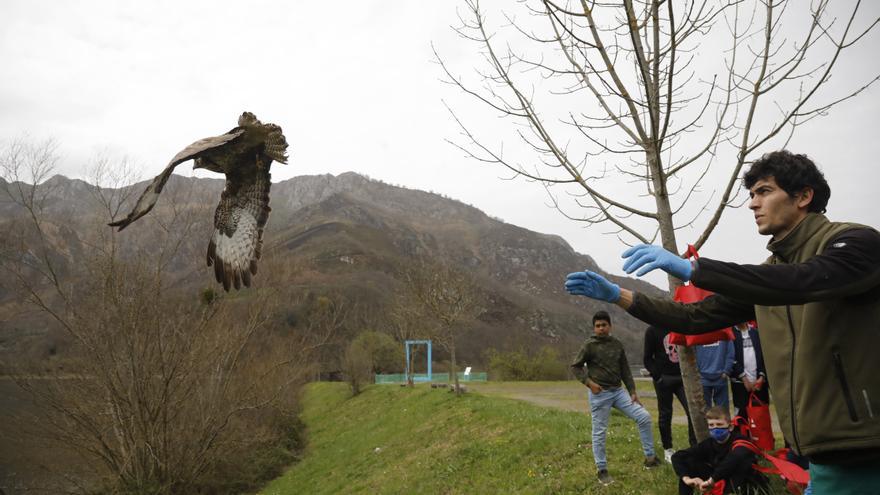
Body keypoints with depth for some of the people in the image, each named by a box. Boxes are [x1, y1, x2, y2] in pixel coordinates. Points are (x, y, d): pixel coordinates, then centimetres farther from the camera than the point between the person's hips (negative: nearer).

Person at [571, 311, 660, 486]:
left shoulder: (617, 344, 8)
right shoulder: (589, 345, -7)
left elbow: (625, 370, 12)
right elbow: (575, 366, -4)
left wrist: (632, 391, 7)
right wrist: (589, 382, -16)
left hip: (618, 391, 5)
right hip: (599, 394, -5)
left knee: (644, 416, -3)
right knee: (599, 432, 1)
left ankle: (650, 457, 10)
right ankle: (602, 470, 15)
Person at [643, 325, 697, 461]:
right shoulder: (653, 330, -2)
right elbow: (648, 358, -2)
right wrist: (658, 376, -12)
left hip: (683, 377, 3)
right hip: (664, 379, -3)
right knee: (665, 415, 5)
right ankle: (668, 450, 17)